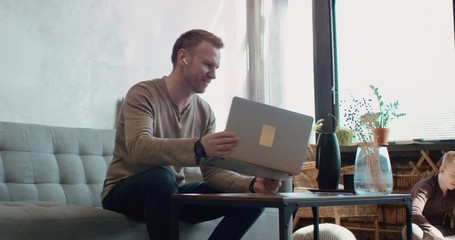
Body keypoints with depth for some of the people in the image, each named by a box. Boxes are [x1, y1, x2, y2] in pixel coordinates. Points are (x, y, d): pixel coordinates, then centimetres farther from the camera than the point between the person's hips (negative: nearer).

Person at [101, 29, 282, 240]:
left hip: (172, 193, 6)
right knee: (161, 176, -40)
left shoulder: (205, 111, 3)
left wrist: (252, 184, -21)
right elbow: (138, 148, -34)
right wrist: (198, 147, -50)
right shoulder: (143, 94, -16)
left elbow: (212, 171, -1)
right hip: (124, 192, -6)